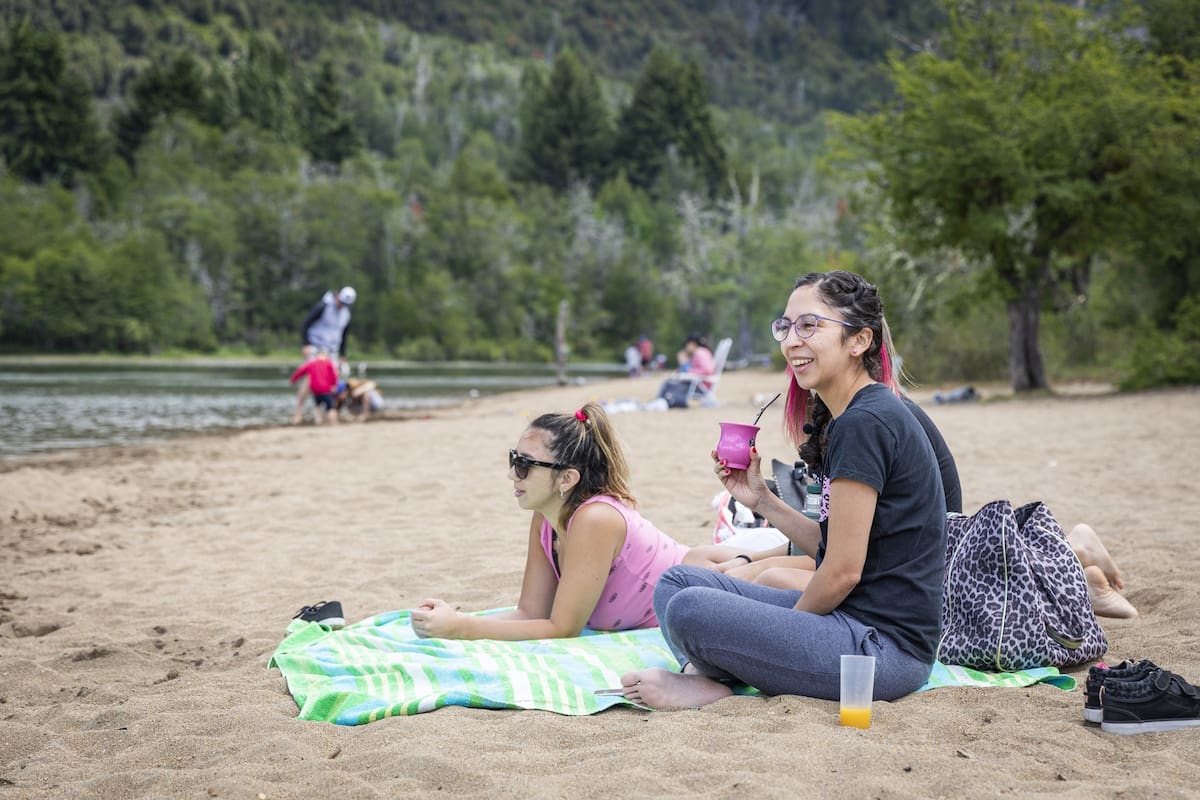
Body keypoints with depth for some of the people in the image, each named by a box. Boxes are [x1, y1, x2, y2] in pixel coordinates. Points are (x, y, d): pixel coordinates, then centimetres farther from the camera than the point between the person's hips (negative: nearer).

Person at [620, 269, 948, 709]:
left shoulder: (865, 422, -18)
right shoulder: (846, 419, 13)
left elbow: (844, 571, -18)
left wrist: (788, 627, -2)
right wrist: (761, 500, 8)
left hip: (885, 645, -11)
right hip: (856, 617, 11)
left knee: (690, 610, -22)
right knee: (677, 580, 11)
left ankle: (713, 678, 5)